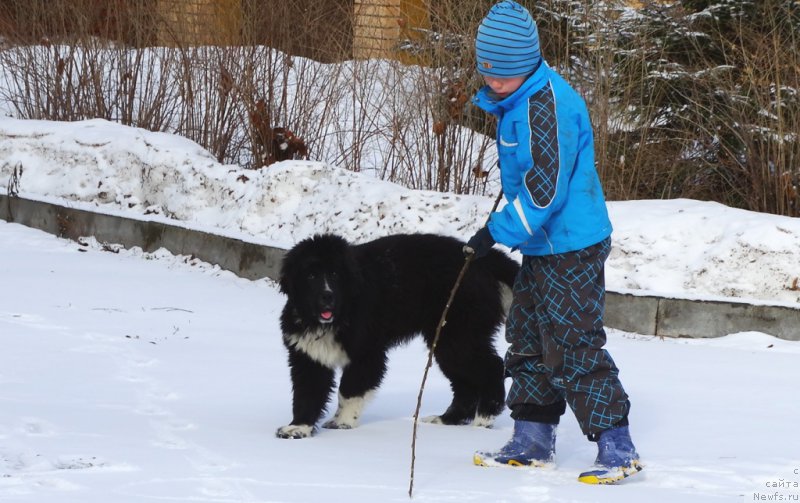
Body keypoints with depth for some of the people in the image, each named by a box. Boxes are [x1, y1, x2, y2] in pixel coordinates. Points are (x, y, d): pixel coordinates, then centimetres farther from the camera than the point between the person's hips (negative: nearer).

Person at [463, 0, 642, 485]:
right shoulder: (517, 99, 10)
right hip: (542, 246, 10)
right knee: (529, 342, 15)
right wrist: (510, 229, 27)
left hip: (572, 249, -10)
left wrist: (497, 232, -23)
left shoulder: (546, 103, -22)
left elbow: (546, 186, -26)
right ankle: (533, 441, 24)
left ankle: (618, 449, -5)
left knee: (575, 347, -9)